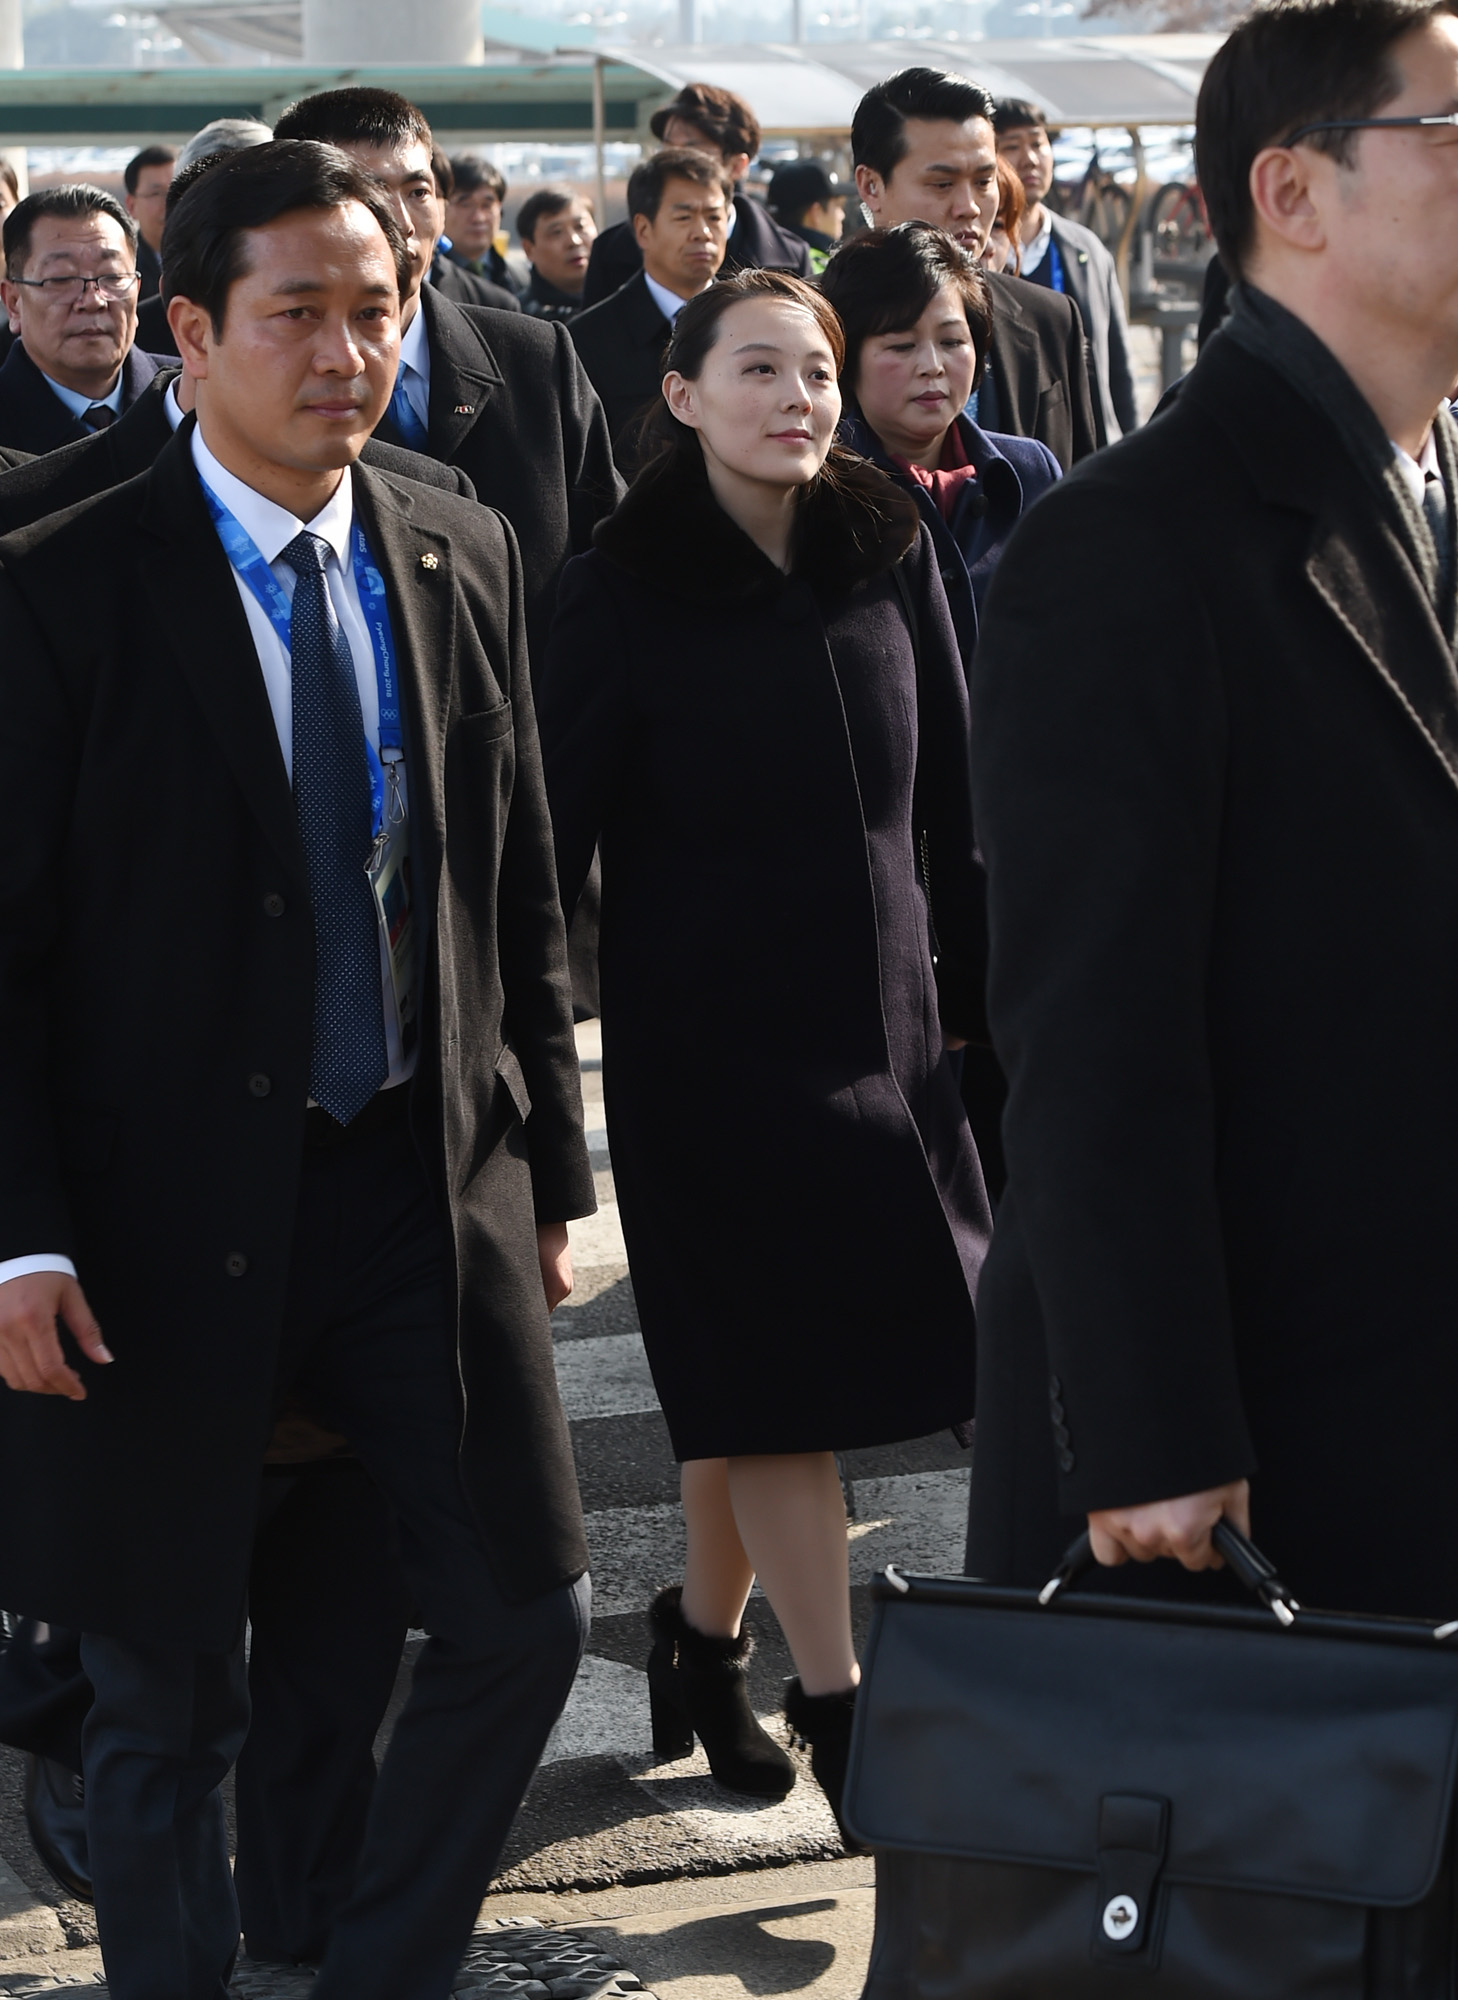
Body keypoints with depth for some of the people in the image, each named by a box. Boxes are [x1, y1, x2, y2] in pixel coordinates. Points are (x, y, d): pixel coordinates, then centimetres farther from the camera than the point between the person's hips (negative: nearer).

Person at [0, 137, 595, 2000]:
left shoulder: (462, 557, 6)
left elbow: (519, 888, 12)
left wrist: (549, 1166, 11)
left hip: (429, 1172, 5)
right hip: (171, 1209, -4)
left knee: (524, 1613, 7)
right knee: (166, 1693, 6)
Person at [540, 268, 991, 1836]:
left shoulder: (888, 556, 4)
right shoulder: (625, 591, -8)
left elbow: (951, 795, 9)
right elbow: (557, 827, -7)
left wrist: (984, 984, 8)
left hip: (880, 1017, 4)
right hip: (712, 1029, -4)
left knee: (764, 1373, 10)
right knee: (770, 1371, -1)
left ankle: (703, 1630, 30)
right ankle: (834, 1702, 5)